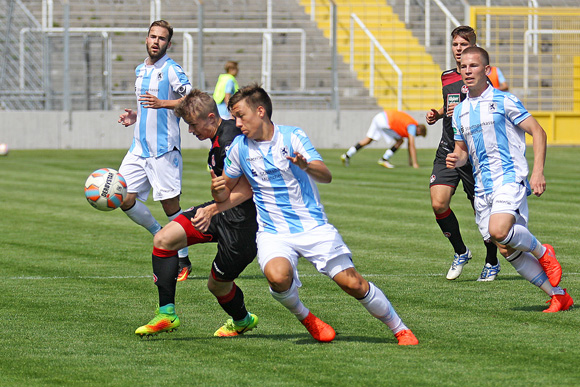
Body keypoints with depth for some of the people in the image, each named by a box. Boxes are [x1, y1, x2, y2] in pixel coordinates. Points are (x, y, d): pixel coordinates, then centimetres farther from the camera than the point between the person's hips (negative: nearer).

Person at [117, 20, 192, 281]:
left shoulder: (171, 70, -8)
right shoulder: (140, 70, 16)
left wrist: (161, 103, -27)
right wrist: (135, 116, 11)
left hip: (164, 149, -7)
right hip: (139, 148, 7)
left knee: (170, 205, -3)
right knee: (124, 199, -1)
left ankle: (183, 261, 10)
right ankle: (159, 236, 20)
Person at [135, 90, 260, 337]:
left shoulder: (228, 142, -24)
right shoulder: (220, 136, 8)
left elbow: (247, 189, -30)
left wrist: (213, 210, -37)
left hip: (242, 220, -10)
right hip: (222, 210, 10)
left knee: (217, 284, 6)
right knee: (164, 239, -3)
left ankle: (242, 321, 40)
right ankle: (167, 314, -2)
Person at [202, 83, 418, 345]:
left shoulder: (292, 136, -4)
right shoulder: (240, 147, 3)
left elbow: (326, 176, -12)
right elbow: (226, 192, 13)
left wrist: (306, 166, -35)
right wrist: (217, 190, -12)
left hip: (313, 226, -1)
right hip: (273, 232, 1)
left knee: (351, 282, -10)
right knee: (278, 275, -31)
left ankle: (399, 329, 9)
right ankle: (304, 318, -1)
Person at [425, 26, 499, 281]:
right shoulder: (446, 77, 13)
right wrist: (437, 114, 11)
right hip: (447, 152, 5)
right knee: (438, 204, -13)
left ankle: (492, 262, 24)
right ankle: (460, 252, 9)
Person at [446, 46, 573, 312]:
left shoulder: (503, 101, -3)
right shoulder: (459, 112, 15)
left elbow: (538, 132, -3)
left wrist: (538, 171, -14)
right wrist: (456, 160, 0)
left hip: (509, 178, -6)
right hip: (482, 188, 6)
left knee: (499, 231, -31)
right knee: (508, 251, 1)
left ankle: (542, 253, -2)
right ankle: (558, 296, 10)